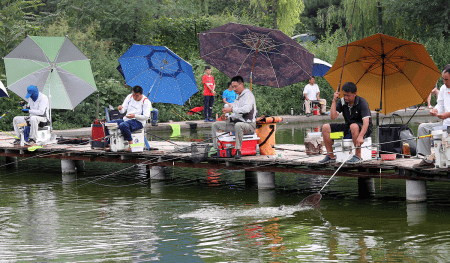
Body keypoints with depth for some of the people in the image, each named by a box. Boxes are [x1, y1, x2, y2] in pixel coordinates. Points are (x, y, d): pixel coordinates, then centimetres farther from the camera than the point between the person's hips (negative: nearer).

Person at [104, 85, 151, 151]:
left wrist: (135, 116, -27)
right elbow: (123, 110, 10)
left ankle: (131, 144, -29)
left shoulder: (146, 102, -7)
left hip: (138, 122, -7)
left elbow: (146, 116, -14)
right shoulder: (129, 97, 11)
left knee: (123, 125, -39)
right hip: (126, 119, 7)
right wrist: (121, 109, -16)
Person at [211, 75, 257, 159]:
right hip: (236, 122, 9)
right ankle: (217, 148, -2)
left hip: (249, 125, -9)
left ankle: (238, 150, -35)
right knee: (215, 125, 5)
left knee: (238, 125, -44)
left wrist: (231, 109, -25)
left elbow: (246, 109, -26)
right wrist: (228, 118, 5)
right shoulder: (238, 97, 19)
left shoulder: (248, 94, -8)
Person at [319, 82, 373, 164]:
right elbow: (333, 116, -10)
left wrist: (360, 137, -45)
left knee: (354, 126, -41)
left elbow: (366, 122, -31)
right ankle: (330, 156, -2)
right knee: (325, 128, -9)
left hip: (362, 129, -6)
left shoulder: (362, 102, -20)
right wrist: (334, 101, -16)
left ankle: (358, 156, -31)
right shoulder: (342, 102, -3)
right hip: (348, 128, 6)